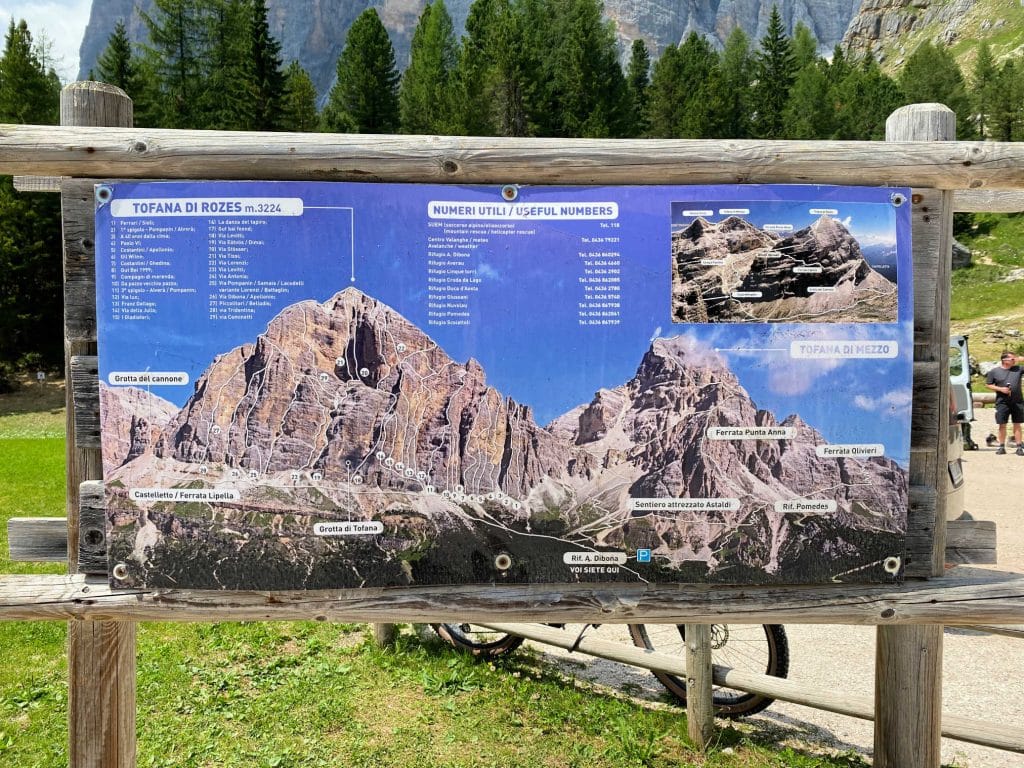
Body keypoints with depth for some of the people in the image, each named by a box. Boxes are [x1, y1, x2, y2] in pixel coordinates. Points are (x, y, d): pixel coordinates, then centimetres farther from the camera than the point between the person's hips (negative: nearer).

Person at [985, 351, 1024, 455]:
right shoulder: (994, 371, 1)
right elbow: (988, 385, 4)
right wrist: (1000, 389, -10)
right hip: (1002, 402, -1)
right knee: (1002, 425, 3)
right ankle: (1002, 446, 12)